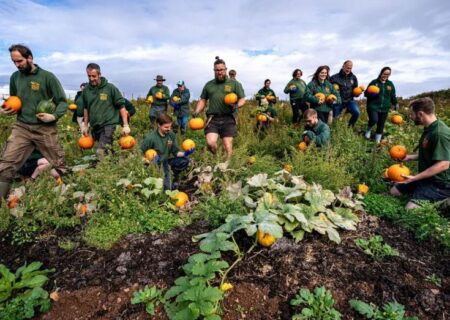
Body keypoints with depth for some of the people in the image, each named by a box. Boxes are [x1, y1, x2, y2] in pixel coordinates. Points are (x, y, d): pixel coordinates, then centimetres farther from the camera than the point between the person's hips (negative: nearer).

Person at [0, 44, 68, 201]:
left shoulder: (47, 76, -3)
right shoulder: (15, 77, 10)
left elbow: (62, 102, -2)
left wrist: (54, 116, -18)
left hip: (45, 128, -3)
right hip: (21, 127, 4)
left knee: (59, 165, 3)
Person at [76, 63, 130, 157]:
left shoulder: (110, 88, -6)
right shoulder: (86, 90, 7)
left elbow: (121, 106, -4)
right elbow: (85, 108, 21)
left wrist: (125, 125, -9)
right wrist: (85, 125, 21)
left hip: (108, 125, -5)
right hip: (94, 127, 5)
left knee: (100, 153, -18)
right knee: (107, 152, 13)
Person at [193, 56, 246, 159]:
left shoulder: (234, 83, 9)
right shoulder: (209, 84, 17)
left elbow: (242, 99, 8)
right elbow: (202, 100, 21)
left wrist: (237, 106, -14)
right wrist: (197, 112, 4)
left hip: (228, 119, -1)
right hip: (213, 118, 2)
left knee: (228, 146, -3)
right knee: (210, 142, -16)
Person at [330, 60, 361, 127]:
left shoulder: (353, 78, 5)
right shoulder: (335, 77, -6)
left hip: (349, 100, 2)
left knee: (356, 112, -22)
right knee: (334, 118, 5)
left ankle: (349, 127, -2)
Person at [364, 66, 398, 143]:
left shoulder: (390, 84, 10)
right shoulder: (374, 82, 0)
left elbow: (393, 96, 16)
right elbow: (366, 93, 1)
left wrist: (395, 103, 3)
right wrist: (371, 94, -20)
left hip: (384, 108, 4)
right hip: (373, 106, -4)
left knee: (381, 125, 5)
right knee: (374, 120, -28)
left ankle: (377, 141, 17)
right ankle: (369, 129, 5)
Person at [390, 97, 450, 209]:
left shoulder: (440, 133, -26)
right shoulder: (429, 129, 5)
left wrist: (414, 178, -29)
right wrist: (409, 157, 11)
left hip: (440, 184, -9)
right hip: (427, 177, 9)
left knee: (410, 208, -24)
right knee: (394, 191, 11)